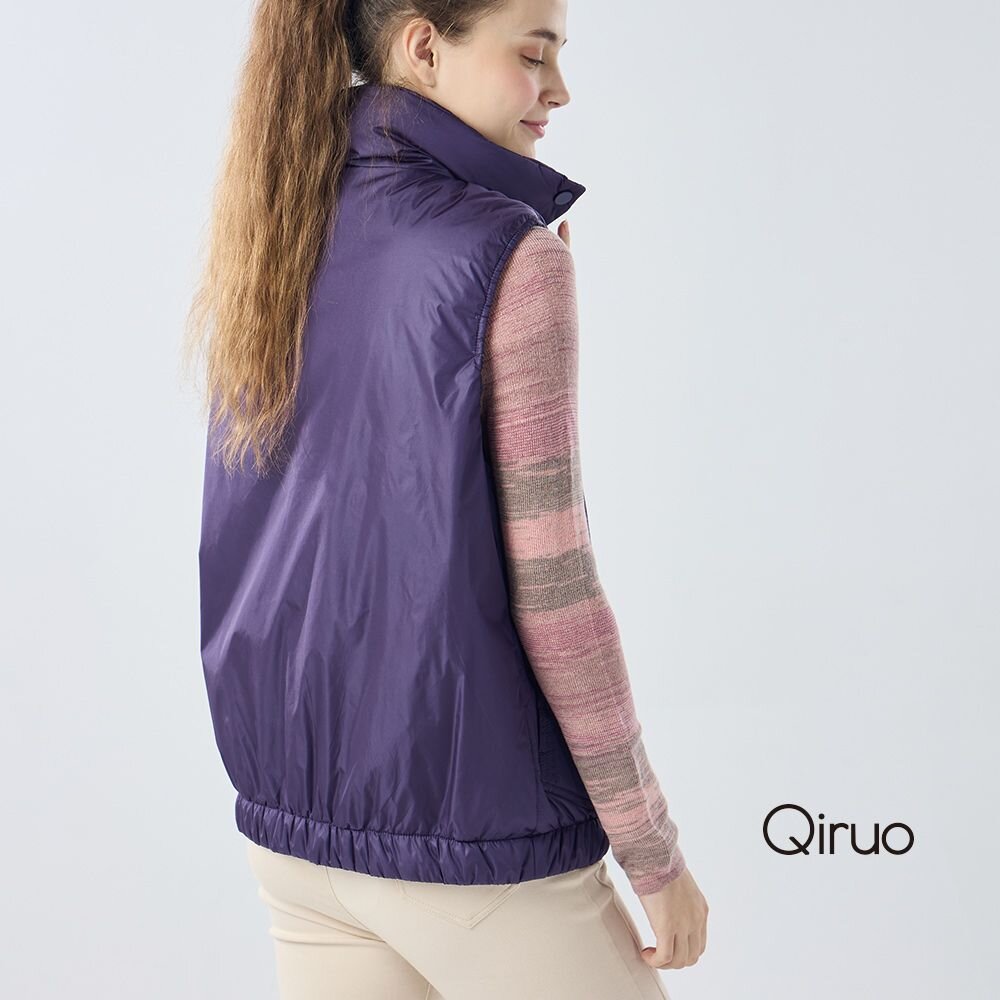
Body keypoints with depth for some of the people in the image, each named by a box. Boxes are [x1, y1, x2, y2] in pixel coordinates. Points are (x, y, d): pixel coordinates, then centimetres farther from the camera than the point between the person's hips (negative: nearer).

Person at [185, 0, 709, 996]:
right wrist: (654, 854, -7)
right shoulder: (510, 256, -16)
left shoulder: (270, 242, 4)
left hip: (297, 812, 7)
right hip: (470, 830, -6)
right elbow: (547, 588, -16)